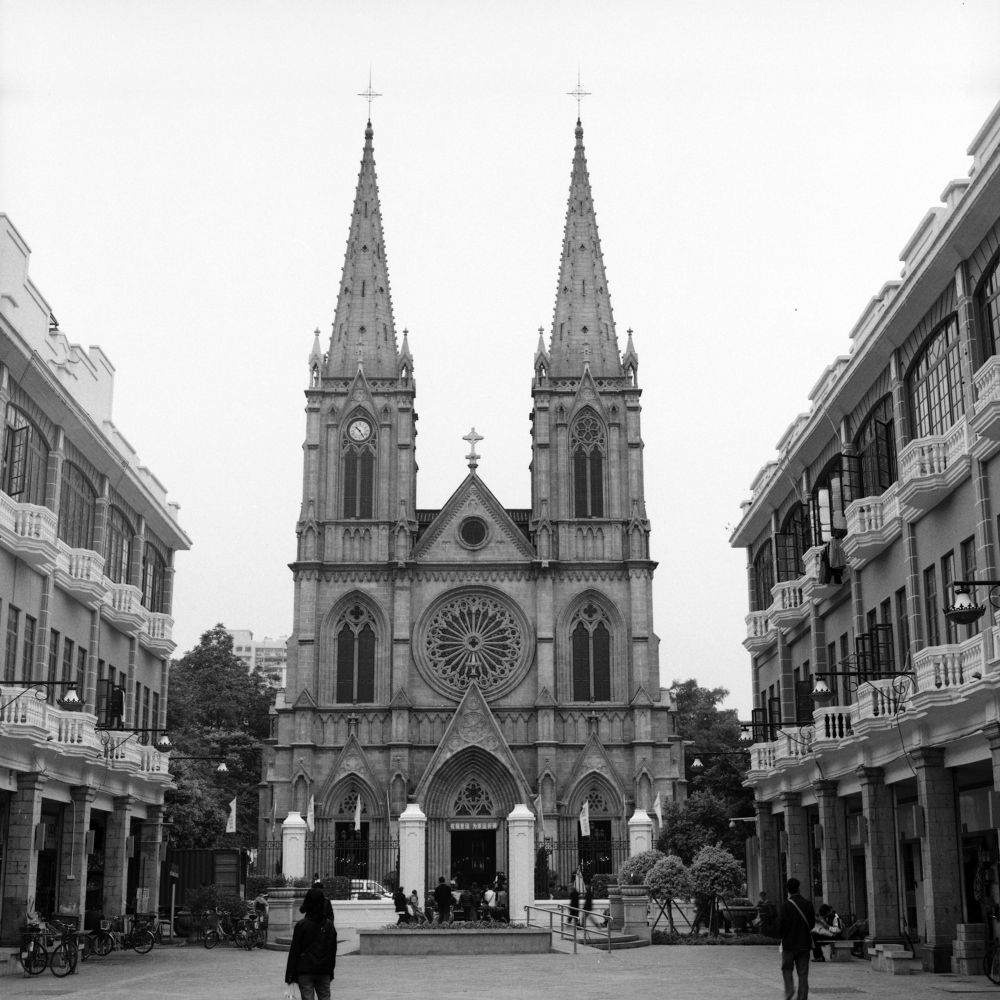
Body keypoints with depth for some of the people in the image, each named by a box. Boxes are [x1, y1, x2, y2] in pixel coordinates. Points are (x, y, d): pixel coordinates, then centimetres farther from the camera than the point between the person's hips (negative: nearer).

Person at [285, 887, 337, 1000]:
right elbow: (333, 950, 10)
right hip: (324, 972, 4)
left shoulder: (302, 925, -9)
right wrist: (330, 971, 19)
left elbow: (294, 951, -7)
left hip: (305, 971, -4)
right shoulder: (329, 925, 4)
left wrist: (289, 975, -2)